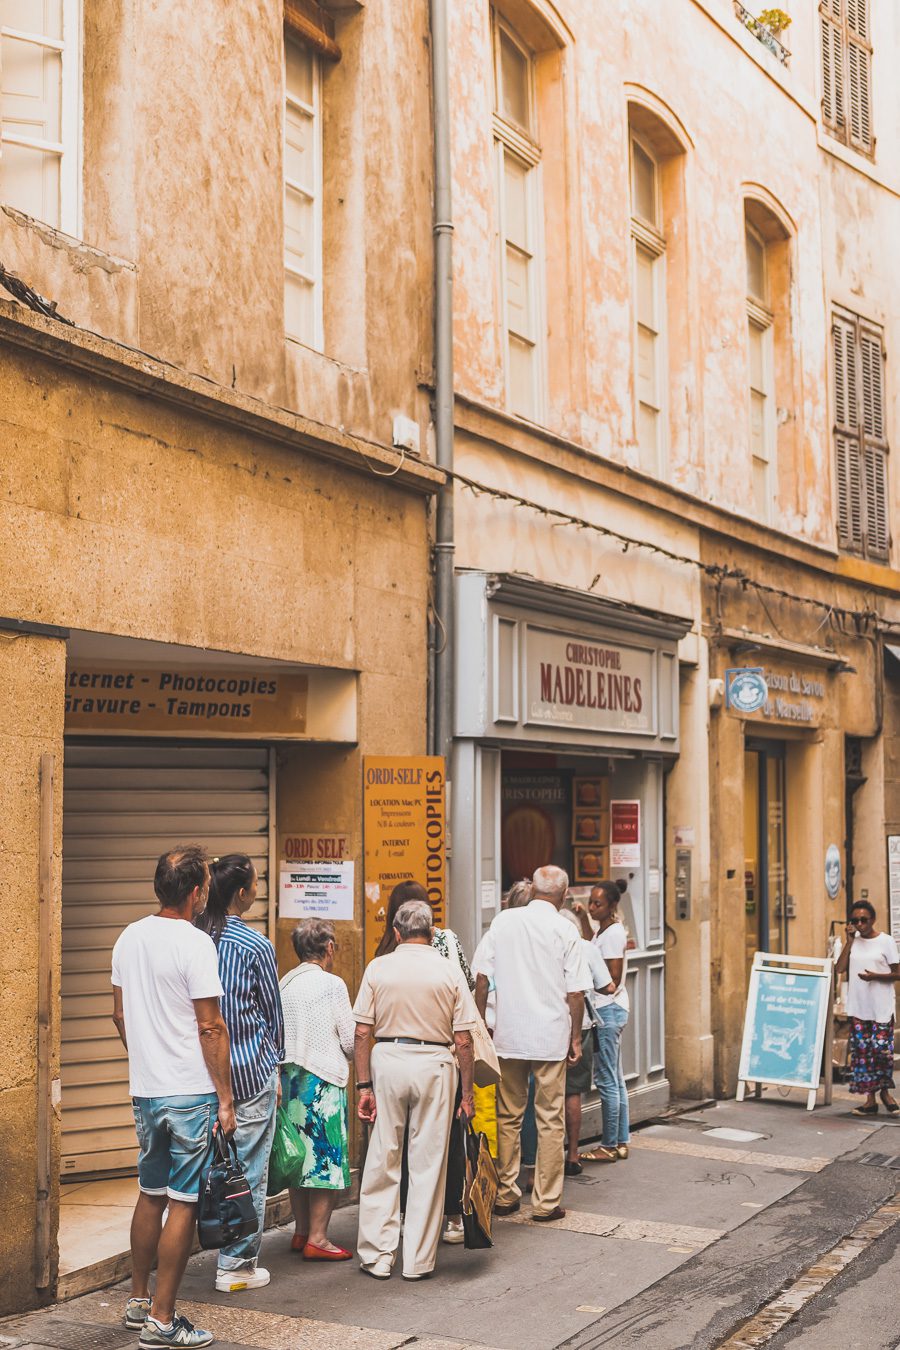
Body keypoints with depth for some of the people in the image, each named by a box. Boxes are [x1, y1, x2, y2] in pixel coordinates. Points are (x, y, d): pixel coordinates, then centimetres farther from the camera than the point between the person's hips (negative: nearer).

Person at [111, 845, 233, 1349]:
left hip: (145, 1089, 8)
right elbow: (212, 1029, -16)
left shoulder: (129, 938, 7)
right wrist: (226, 1100, -11)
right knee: (184, 1203, 0)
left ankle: (139, 1301, 28)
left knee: (151, 1194, 19)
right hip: (191, 1094, -8)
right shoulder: (195, 944, -16)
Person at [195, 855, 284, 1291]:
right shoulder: (256, 946, -12)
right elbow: (273, 1011, -1)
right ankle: (237, 1266, 10)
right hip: (249, 1069, -5)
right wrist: (275, 1060, 15)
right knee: (249, 1172, 4)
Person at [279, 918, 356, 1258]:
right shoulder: (332, 984, -11)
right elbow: (351, 1042, -8)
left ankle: (301, 1231, 22)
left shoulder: (285, 983, 6)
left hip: (290, 1077, 7)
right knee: (327, 1159, 0)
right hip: (324, 1080, -7)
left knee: (300, 1157, 14)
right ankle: (317, 1239, 2)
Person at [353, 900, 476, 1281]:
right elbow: (464, 1040, -2)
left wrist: (363, 1085, 2)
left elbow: (362, 1032, -2)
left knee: (382, 1162, 9)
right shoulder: (449, 972, 0)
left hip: (387, 1061, 1)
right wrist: (467, 1093, 5)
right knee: (427, 1165, 7)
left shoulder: (377, 968, 1)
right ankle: (418, 1260, 12)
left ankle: (377, 1255, 13)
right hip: (434, 1064, -1)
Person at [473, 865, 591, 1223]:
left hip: (508, 1035, 2)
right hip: (551, 1038, -2)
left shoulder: (503, 921, 0)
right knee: (550, 1121, 6)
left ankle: (505, 1195, 20)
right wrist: (575, 1037, 4)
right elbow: (575, 992, -7)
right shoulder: (565, 931, -7)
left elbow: (482, 979, 1)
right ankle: (546, 1203, 9)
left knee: (508, 1118, 13)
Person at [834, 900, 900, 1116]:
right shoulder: (853, 941, 9)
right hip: (858, 1006, 4)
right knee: (862, 1051, 3)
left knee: (881, 1048, -8)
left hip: (881, 1007, -4)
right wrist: (850, 941, -5)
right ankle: (870, 1100, 9)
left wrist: (876, 976, -18)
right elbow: (839, 969, -1)